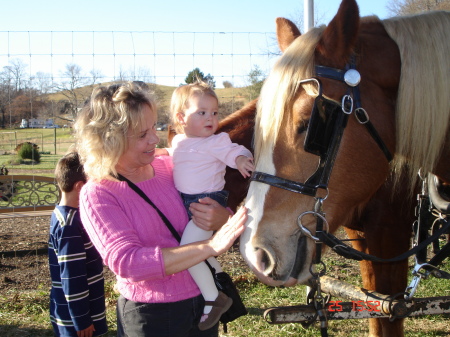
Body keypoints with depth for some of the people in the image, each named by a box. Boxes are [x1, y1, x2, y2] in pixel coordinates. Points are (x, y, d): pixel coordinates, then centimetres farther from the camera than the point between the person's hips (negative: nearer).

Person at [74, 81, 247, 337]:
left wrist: (223, 218, -21)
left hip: (204, 301, 4)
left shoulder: (171, 167, -3)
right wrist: (210, 247, -33)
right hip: (149, 316, -4)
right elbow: (126, 262, -26)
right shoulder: (96, 195, -14)